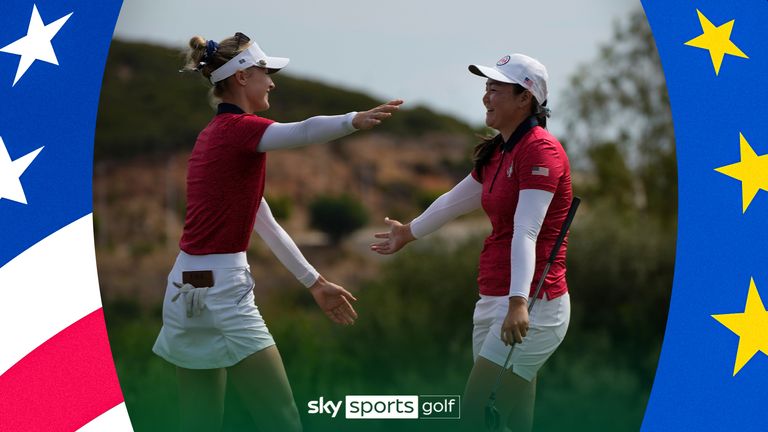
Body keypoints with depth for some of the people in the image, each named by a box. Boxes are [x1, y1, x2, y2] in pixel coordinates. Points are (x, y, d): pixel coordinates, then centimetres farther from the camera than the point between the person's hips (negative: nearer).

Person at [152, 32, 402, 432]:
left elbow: (265, 224, 21)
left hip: (188, 289, 10)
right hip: (221, 291, -10)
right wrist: (354, 120, -52)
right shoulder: (238, 128, -10)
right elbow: (302, 132, -34)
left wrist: (314, 282, 22)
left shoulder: (216, 134, 18)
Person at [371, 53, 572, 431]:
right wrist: (409, 232, 47)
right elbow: (454, 200, 32)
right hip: (492, 301, 9)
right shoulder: (495, 154, 14)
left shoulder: (540, 150, -14)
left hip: (530, 308, -9)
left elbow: (526, 232, -26)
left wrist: (518, 302, -36)